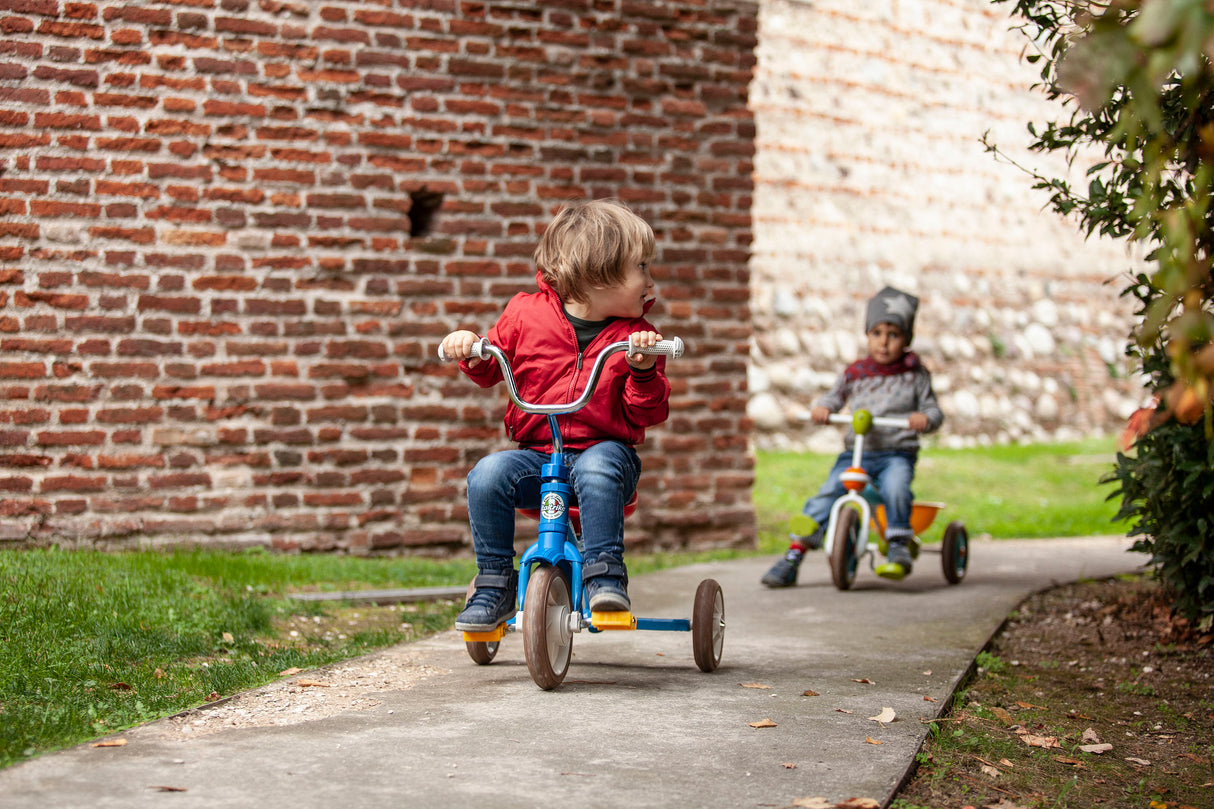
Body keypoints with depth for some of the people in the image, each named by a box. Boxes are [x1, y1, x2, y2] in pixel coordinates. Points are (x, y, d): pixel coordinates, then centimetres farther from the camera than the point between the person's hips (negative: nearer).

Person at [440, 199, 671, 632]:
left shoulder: (635, 335, 2)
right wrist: (470, 347, -4)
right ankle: (494, 586, -11)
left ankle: (606, 576, -29)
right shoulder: (526, 312, 3)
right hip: (536, 452, 2)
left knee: (597, 469, -36)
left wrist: (644, 370, -21)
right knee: (487, 475, -25)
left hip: (605, 447, -2)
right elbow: (490, 370, 18)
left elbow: (647, 415, -2)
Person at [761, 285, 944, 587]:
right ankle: (792, 559, -13)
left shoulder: (915, 375, 7)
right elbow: (833, 397, 20)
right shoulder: (854, 373, 12)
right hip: (855, 452, 2)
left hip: (897, 452, -2)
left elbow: (933, 411, 7)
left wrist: (925, 418, -18)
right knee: (824, 497, -17)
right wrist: (821, 408, -4)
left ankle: (900, 548, -21)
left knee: (895, 487, -35)